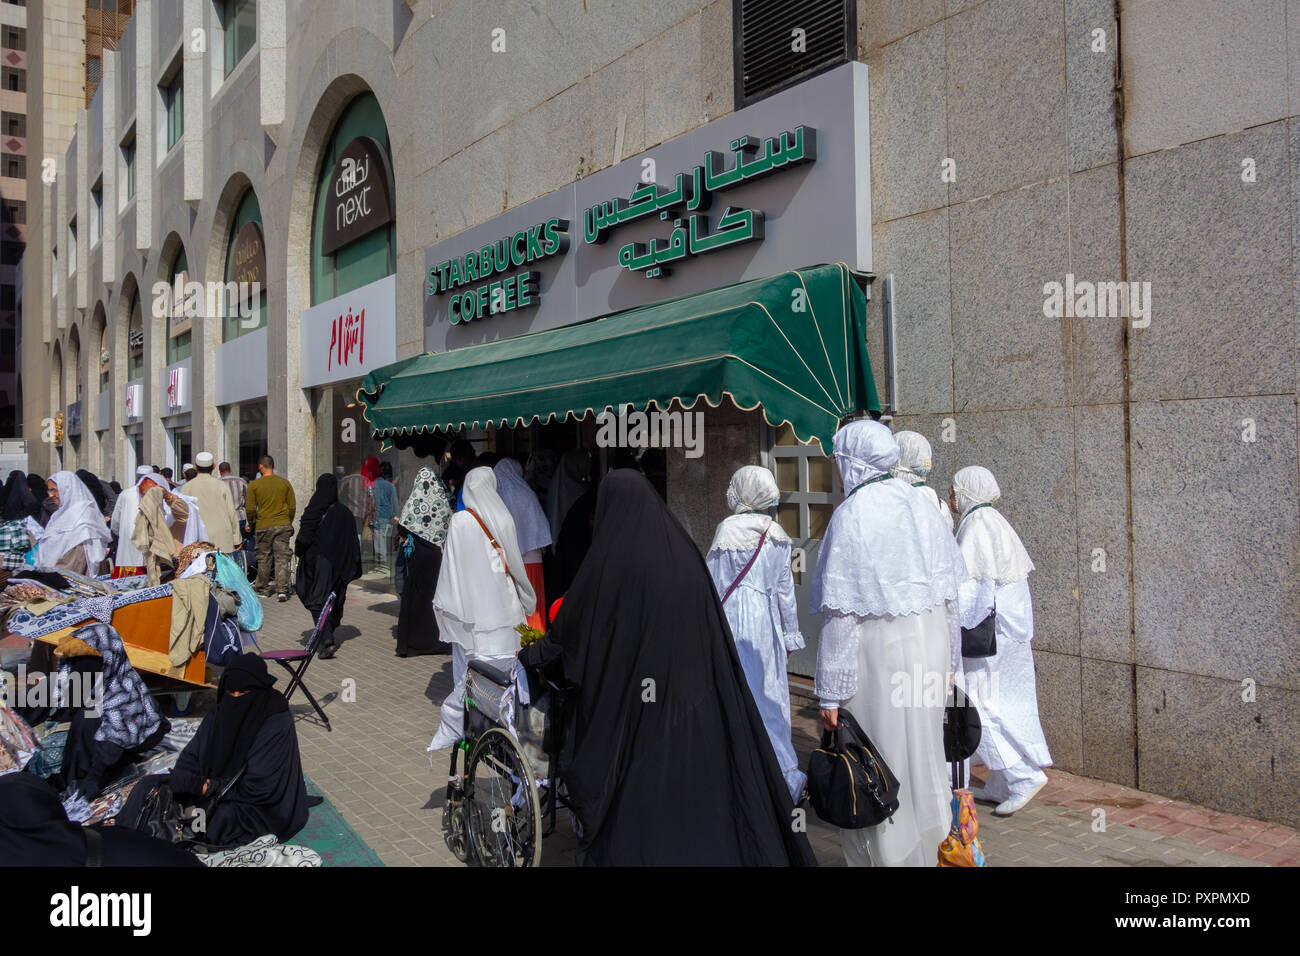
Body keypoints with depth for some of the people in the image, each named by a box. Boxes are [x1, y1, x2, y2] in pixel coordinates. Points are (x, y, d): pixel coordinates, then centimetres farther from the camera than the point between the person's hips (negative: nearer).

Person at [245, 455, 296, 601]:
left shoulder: (254, 485, -3)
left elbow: (250, 508, -3)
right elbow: (292, 507, 6)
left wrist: (250, 524, 14)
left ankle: (263, 590, 21)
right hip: (283, 525, 1)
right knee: (282, 558, 1)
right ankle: (282, 591, -6)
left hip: (263, 526, -1)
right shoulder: (285, 483, 4)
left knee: (264, 558, 11)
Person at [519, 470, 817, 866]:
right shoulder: (683, 548, 5)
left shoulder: (611, 555, -11)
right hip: (693, 690, 5)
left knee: (629, 796, 6)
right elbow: (714, 626, 10)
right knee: (698, 780, 13)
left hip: (632, 699, -5)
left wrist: (530, 654, 15)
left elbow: (571, 622, -2)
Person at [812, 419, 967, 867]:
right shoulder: (919, 502, 5)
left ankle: (887, 855, 16)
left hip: (879, 653, -7)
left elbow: (842, 613, -17)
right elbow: (950, 590, 9)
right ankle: (927, 850, 33)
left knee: (880, 766, 5)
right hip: (931, 645, 7)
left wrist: (831, 692, -12)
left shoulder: (851, 514, -14)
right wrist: (949, 659, 19)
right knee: (922, 752, 18)